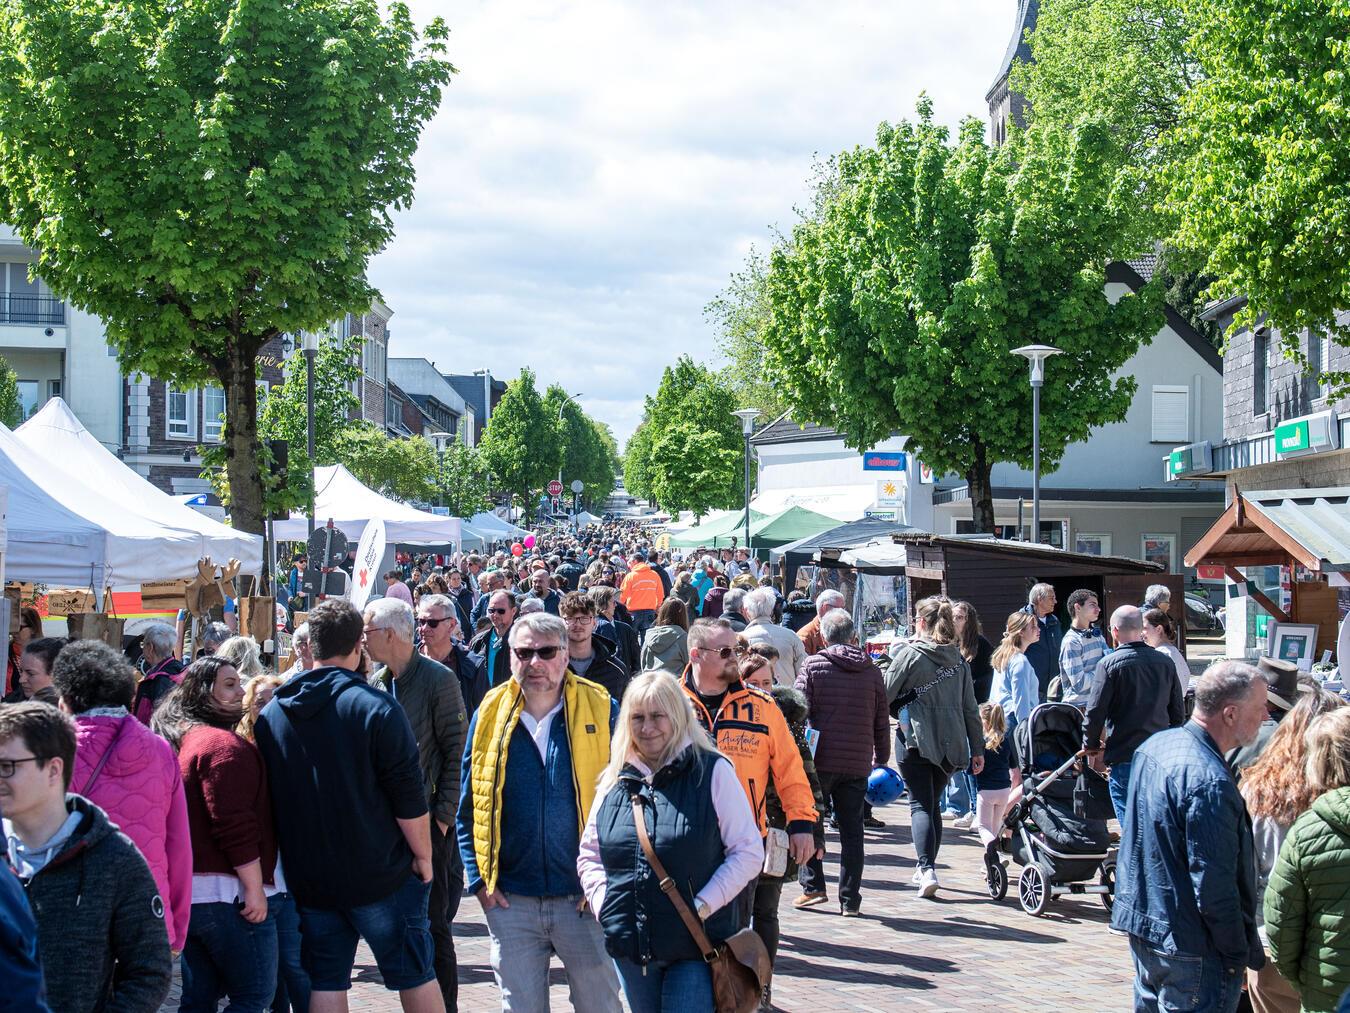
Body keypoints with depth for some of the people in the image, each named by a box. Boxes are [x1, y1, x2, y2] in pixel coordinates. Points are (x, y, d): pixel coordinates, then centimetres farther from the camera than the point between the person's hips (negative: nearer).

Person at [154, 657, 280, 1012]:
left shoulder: (180, 740, 16)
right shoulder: (225, 744, -14)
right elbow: (236, 826, -21)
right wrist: (255, 888, -18)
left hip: (188, 892, 10)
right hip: (228, 894, -10)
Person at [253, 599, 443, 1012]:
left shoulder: (270, 715, 2)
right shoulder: (376, 707, -14)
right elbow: (409, 797, -14)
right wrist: (423, 856, -1)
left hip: (308, 880, 4)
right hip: (381, 877, -4)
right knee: (415, 976, 7)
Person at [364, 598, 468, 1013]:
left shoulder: (437, 679, -9)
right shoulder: (374, 684, 9)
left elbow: (457, 752, -10)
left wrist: (443, 816, -13)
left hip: (428, 821, -6)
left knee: (432, 924, -3)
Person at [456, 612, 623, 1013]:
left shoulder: (600, 710, -3)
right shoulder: (491, 715, 3)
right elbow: (469, 807, 9)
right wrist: (479, 879, 1)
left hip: (586, 899, -1)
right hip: (511, 901, 2)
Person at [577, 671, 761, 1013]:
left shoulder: (712, 771, -5)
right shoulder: (615, 780, 8)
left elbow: (749, 852, -5)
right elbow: (589, 854, 16)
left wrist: (703, 905, -13)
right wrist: (604, 903, -1)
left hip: (698, 946, -4)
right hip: (632, 947, 4)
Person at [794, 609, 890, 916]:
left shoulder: (813, 666, -2)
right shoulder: (872, 671, 8)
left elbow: (800, 713, -6)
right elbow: (882, 722, 11)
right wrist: (881, 760, 20)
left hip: (820, 760, -3)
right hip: (858, 764, 3)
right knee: (852, 830, 7)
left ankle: (813, 885, 7)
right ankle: (850, 899, 9)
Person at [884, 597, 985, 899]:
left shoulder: (910, 653, -5)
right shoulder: (958, 659, 10)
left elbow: (885, 695, -4)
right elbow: (970, 707, 11)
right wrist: (977, 748, 15)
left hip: (918, 741, -5)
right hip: (951, 743, 5)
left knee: (921, 805, -4)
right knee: (934, 803, 17)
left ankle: (927, 869, -18)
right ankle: (927, 869, 23)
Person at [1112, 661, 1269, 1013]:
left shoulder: (1154, 746, 5)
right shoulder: (1209, 782, -25)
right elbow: (1214, 883, -23)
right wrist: (1239, 955, -13)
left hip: (1140, 925, 9)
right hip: (1189, 950, -9)